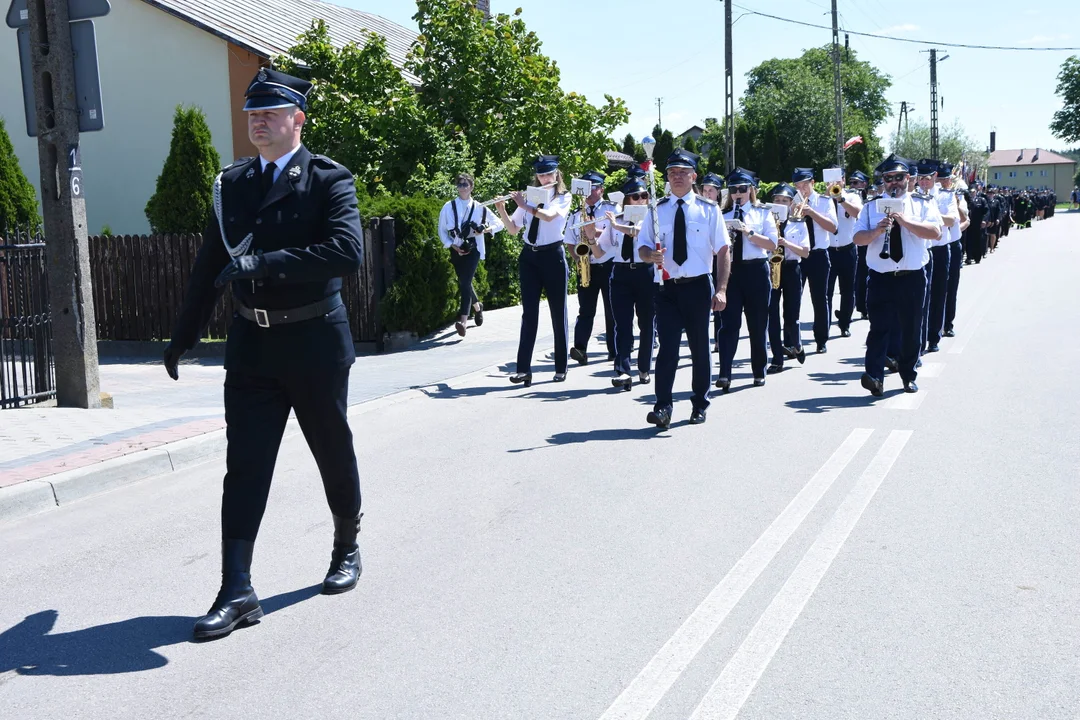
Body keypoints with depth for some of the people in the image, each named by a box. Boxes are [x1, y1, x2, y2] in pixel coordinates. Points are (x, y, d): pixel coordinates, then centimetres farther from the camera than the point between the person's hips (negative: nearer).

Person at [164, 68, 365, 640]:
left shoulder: (327, 180, -7)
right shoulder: (232, 182, 9)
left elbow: (347, 251, -24)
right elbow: (210, 264, 15)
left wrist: (264, 263, -26)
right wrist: (184, 335, 17)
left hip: (315, 341, -4)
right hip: (251, 344, 4)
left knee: (333, 453, 12)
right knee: (244, 465, -1)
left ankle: (347, 548, 36)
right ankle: (236, 592, 1)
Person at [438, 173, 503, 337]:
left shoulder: (479, 208, 1)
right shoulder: (449, 207, 1)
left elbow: (499, 223, 9)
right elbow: (442, 230, 6)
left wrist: (488, 229, -12)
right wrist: (453, 246, -7)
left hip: (473, 249, -3)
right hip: (456, 250, 3)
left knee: (465, 282, -18)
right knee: (464, 282, 14)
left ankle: (463, 320, -26)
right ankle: (477, 306, 44)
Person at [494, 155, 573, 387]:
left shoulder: (563, 197, 1)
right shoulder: (529, 197, 11)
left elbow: (548, 216, -20)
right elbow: (513, 230, 10)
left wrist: (524, 205, -14)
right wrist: (502, 210, -4)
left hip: (553, 256, -3)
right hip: (529, 257, 3)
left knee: (558, 313, 3)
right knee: (529, 313, -1)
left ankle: (561, 367, 12)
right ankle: (524, 369, -3)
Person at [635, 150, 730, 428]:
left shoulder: (708, 209, 3)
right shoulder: (658, 209, 7)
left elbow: (723, 251, 0)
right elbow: (642, 247, 8)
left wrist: (721, 290, -9)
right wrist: (650, 254, -18)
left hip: (698, 287, 0)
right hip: (667, 288, 0)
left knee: (699, 348, 9)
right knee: (667, 347, -9)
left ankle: (699, 405, 23)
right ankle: (663, 407, -8)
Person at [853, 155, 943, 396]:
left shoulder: (923, 204, 6)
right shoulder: (871, 207, 9)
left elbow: (935, 232, -9)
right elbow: (858, 238, 0)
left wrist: (905, 221, -19)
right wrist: (876, 231, -20)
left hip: (913, 277, 1)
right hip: (880, 277, -1)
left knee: (911, 329, 9)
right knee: (879, 327, -9)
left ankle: (908, 376, 23)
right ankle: (875, 377, -17)